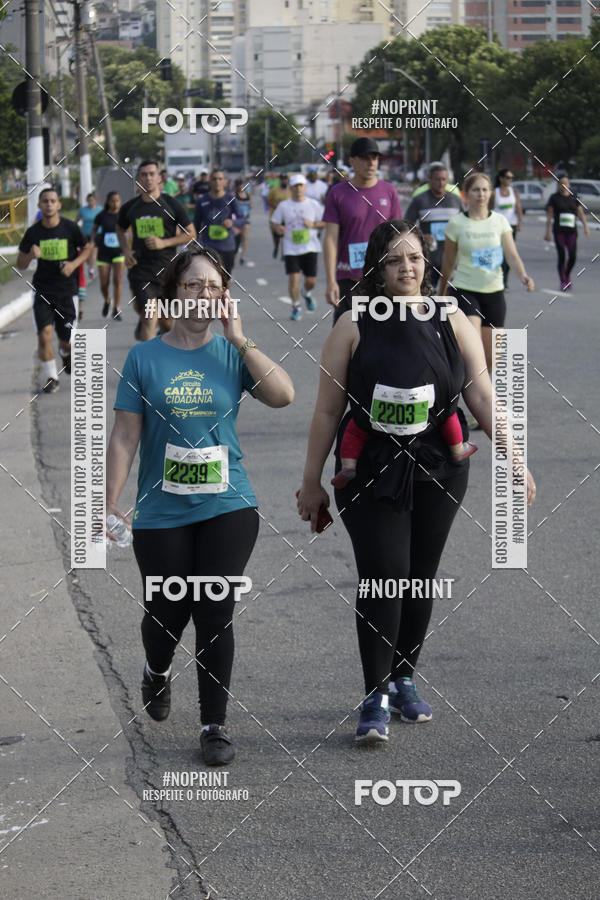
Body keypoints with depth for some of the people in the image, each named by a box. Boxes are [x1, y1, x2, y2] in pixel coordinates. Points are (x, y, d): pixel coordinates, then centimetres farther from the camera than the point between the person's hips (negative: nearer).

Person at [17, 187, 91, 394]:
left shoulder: (70, 228, -6)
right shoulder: (33, 232, -3)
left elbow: (87, 248, 9)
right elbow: (20, 264, 3)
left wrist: (74, 264, -10)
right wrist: (31, 255, -20)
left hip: (67, 290, 0)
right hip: (42, 290, 0)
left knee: (67, 340, 6)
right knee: (44, 334, -15)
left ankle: (65, 353, 43)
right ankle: (50, 377, -1)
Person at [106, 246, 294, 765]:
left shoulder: (232, 353, 3)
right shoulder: (145, 358, 1)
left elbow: (283, 395, -13)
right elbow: (125, 438, 2)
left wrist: (240, 338, -13)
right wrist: (111, 505, -3)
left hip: (228, 507, 0)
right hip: (162, 513, 0)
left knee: (215, 614, -3)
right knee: (167, 612, 7)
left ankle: (215, 725, 8)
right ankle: (158, 671, 42)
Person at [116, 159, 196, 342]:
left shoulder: (171, 204, -3)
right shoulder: (130, 208, 3)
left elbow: (191, 234, 1)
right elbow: (120, 230, 23)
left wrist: (164, 243, -14)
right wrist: (126, 251, 4)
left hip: (167, 268, 0)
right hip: (140, 270, 0)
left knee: (167, 322, 12)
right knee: (149, 319, -14)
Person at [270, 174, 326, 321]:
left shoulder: (314, 205, 3)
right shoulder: (283, 206, 3)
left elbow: (325, 223, 6)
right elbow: (273, 224, 7)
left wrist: (313, 224, -13)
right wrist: (278, 228, -17)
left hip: (310, 247, 0)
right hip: (291, 248, 0)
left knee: (311, 280, 0)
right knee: (293, 278, -10)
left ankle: (307, 294, 35)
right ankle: (296, 307, 7)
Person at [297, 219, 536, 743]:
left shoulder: (451, 322, 3)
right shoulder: (354, 327, -3)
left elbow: (482, 396, 0)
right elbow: (328, 411, 0)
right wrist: (312, 482, 2)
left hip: (437, 473, 3)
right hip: (371, 474, -3)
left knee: (420, 579, 10)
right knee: (382, 577, -11)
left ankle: (404, 680, 26)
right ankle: (376, 699, -6)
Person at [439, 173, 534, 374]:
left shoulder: (500, 221, 3)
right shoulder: (457, 223, -3)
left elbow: (512, 255, -5)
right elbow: (448, 262, 6)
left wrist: (523, 275, -25)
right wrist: (441, 294, 13)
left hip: (494, 292, 3)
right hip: (464, 291, -3)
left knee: (489, 357, 5)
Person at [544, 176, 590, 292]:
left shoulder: (574, 197, 10)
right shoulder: (554, 198, 2)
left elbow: (581, 213, 7)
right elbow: (549, 215, 1)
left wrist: (586, 226, -6)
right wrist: (547, 232, -5)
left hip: (571, 231, 2)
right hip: (559, 231, -2)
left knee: (572, 256, -6)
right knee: (562, 257, -8)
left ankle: (567, 276, 21)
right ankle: (563, 282, 2)